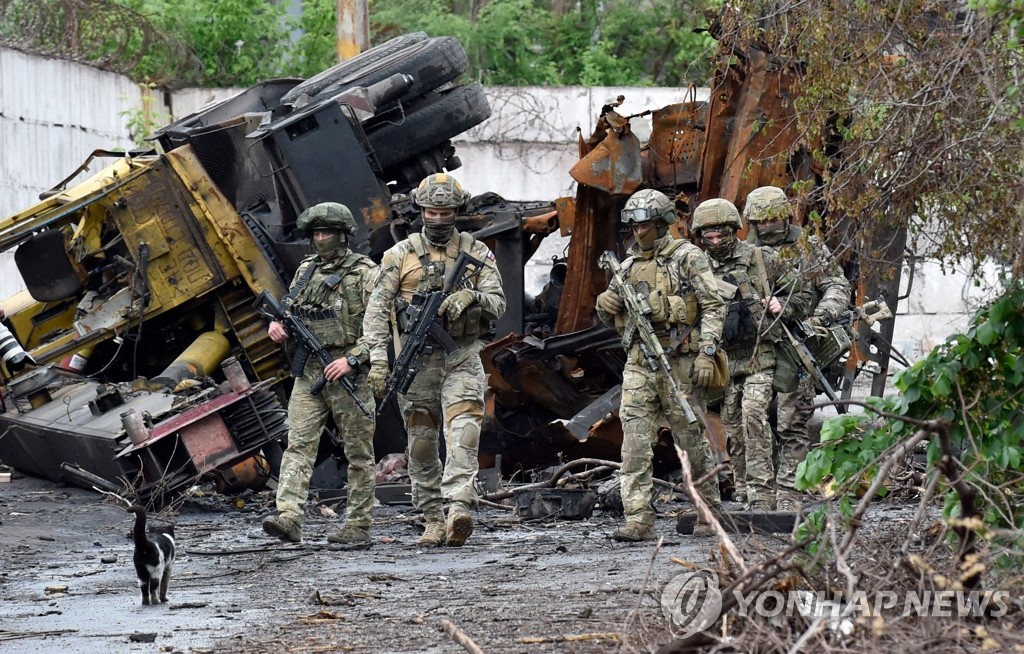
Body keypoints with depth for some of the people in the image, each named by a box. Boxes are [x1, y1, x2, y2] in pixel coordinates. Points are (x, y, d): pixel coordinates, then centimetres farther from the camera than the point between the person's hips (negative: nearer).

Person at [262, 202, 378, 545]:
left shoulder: (364, 273, -4)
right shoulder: (306, 270, 14)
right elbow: (290, 310, 26)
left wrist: (353, 359, -19)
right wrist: (278, 326, 2)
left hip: (349, 373, -5)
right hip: (308, 372, 5)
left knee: (358, 451, 2)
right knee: (299, 443, -7)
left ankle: (358, 524, 7)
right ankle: (288, 518, -16)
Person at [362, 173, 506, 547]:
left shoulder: (477, 253, 7)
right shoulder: (401, 255, 4)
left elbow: (498, 303, 1)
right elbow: (377, 308, -1)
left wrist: (471, 296, -21)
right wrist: (378, 358, -12)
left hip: (462, 358, -1)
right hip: (416, 358, 1)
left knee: (464, 430, -19)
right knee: (422, 442, 4)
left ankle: (459, 510, -31)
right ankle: (433, 521, 12)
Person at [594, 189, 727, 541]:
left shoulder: (688, 258, -1)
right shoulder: (629, 265, 16)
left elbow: (714, 306, -6)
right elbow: (615, 320, 22)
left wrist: (707, 353, -16)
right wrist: (606, 306, -2)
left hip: (680, 363, -5)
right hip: (639, 363, 5)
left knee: (692, 440, 4)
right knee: (635, 442, -7)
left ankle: (711, 511, 19)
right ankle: (639, 521, -11)